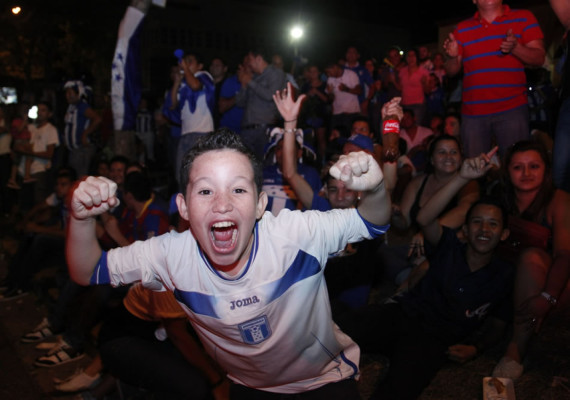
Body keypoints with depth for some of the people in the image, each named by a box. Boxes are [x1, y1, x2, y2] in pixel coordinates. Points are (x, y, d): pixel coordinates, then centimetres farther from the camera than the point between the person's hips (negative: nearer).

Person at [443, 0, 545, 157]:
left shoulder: (523, 18, 9)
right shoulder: (462, 29, 13)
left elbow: (539, 58, 2)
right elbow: (452, 71, 12)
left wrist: (515, 48, -17)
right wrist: (453, 57, -10)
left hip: (511, 109, -1)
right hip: (472, 112, 2)